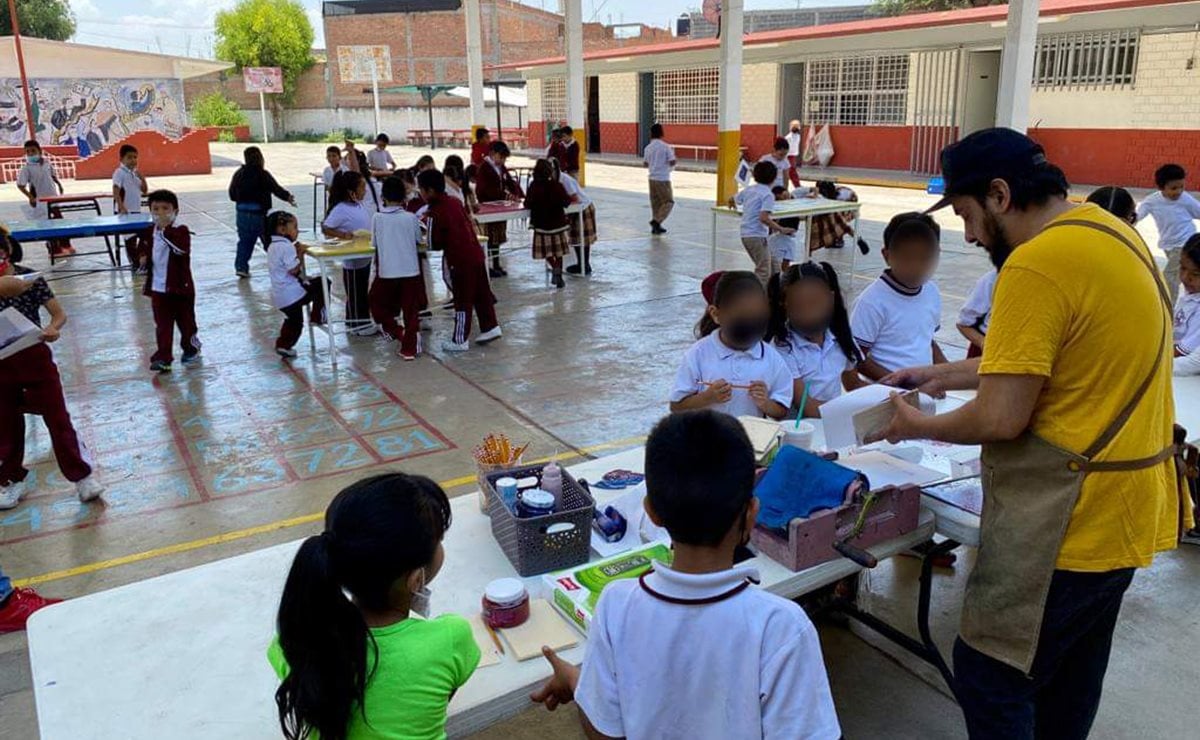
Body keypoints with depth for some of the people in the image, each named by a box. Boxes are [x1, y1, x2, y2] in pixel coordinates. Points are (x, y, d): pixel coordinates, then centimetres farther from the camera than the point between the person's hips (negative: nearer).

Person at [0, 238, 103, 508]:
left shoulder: (29, 277, -8)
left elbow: (59, 313, -8)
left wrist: (53, 328, -29)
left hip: (35, 356, -2)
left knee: (58, 418, 1)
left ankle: (82, 475, 10)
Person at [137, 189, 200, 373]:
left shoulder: (181, 230, -14)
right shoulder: (149, 231, 3)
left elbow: (181, 248, -34)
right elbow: (143, 246, 22)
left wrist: (166, 229, -36)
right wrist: (143, 256, 0)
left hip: (180, 286, -4)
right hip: (158, 288, 4)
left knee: (186, 321, 13)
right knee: (162, 324, 4)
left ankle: (191, 348, 35)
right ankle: (163, 357, 6)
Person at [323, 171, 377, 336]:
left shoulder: (360, 206, 3)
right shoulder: (341, 210, -20)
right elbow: (325, 228, -21)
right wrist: (343, 235, -33)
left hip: (365, 258, 8)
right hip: (352, 261, -8)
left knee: (363, 292, 19)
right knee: (354, 294, 5)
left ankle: (364, 321, 32)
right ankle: (355, 325, 18)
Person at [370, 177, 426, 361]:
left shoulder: (377, 218, -5)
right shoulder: (411, 218, -5)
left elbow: (374, 243, 5)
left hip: (386, 273, -1)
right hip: (410, 271, 1)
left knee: (378, 305, 20)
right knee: (411, 311, 9)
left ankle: (395, 331, 5)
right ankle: (409, 348, 10)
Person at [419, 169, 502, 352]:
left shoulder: (435, 214, -13)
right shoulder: (455, 202, 8)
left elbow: (435, 244, -10)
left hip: (459, 261, -7)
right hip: (476, 254, 7)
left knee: (463, 301, 1)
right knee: (482, 294, 16)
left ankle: (460, 340, 11)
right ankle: (490, 327, 24)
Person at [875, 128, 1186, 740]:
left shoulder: (1037, 263, -22)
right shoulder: (1108, 229, 9)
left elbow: (1001, 418, -22)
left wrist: (919, 426, -4)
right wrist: (948, 373, 19)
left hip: (1068, 522, -10)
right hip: (1124, 511, 10)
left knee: (988, 677, 4)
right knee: (1067, 688, 23)